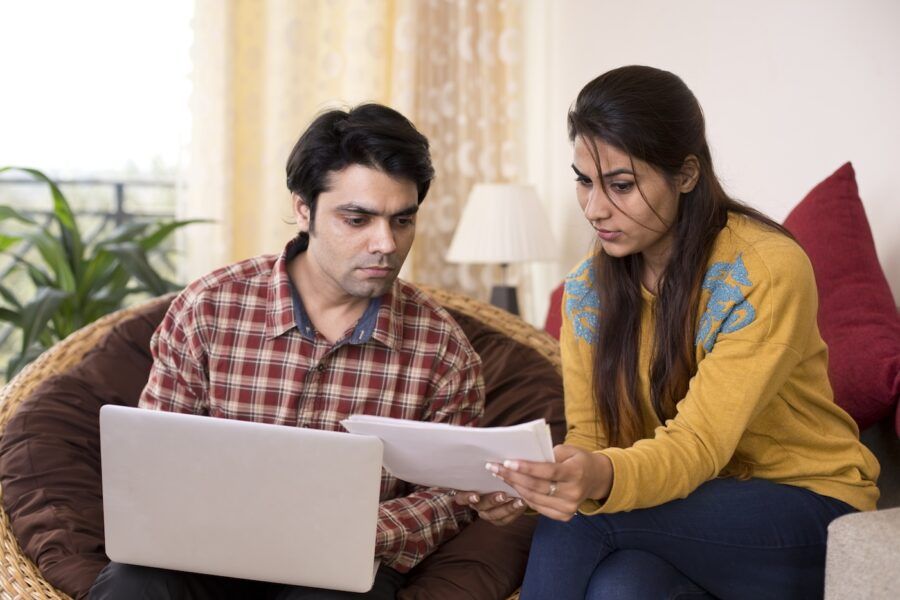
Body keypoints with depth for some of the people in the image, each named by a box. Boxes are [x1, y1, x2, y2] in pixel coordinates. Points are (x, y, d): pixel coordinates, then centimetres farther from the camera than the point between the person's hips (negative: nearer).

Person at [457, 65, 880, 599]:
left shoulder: (767, 271, -18)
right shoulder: (587, 288, 0)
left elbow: (699, 444, -25)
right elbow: (589, 437, -2)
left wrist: (605, 479, -46)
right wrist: (527, 482, -25)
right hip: (699, 510, 4)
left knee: (580, 517, -29)